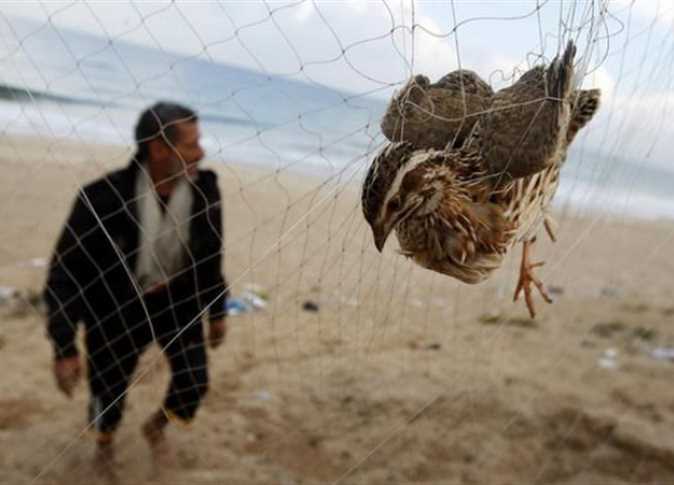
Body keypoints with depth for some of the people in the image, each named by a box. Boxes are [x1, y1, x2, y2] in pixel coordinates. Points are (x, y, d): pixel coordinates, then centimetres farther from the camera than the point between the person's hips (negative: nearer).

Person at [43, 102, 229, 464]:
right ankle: (105, 435, 51)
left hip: (178, 297, 3)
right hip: (117, 306, -2)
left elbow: (211, 255, -1)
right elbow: (65, 272, -21)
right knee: (109, 388, 11)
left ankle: (157, 423, 35)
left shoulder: (204, 190, -18)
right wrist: (64, 347, -22)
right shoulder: (102, 198, -30)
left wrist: (217, 312, 8)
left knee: (193, 382, -2)